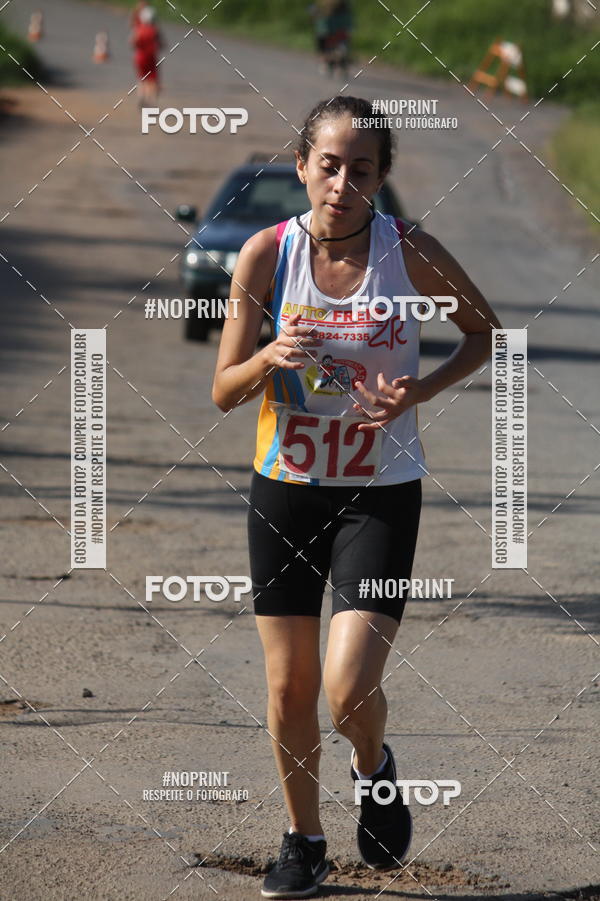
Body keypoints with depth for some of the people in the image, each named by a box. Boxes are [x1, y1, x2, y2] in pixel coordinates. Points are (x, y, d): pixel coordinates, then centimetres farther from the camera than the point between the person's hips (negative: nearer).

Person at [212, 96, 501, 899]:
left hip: (381, 493, -2)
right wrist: (269, 359, -25)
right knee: (290, 685, 8)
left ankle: (374, 770, 21)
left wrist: (419, 392, -12)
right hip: (285, 488, 2)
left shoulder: (412, 253, -12)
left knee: (350, 687, -14)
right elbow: (224, 391, -2)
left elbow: (486, 331, 6)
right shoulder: (266, 254, -9)